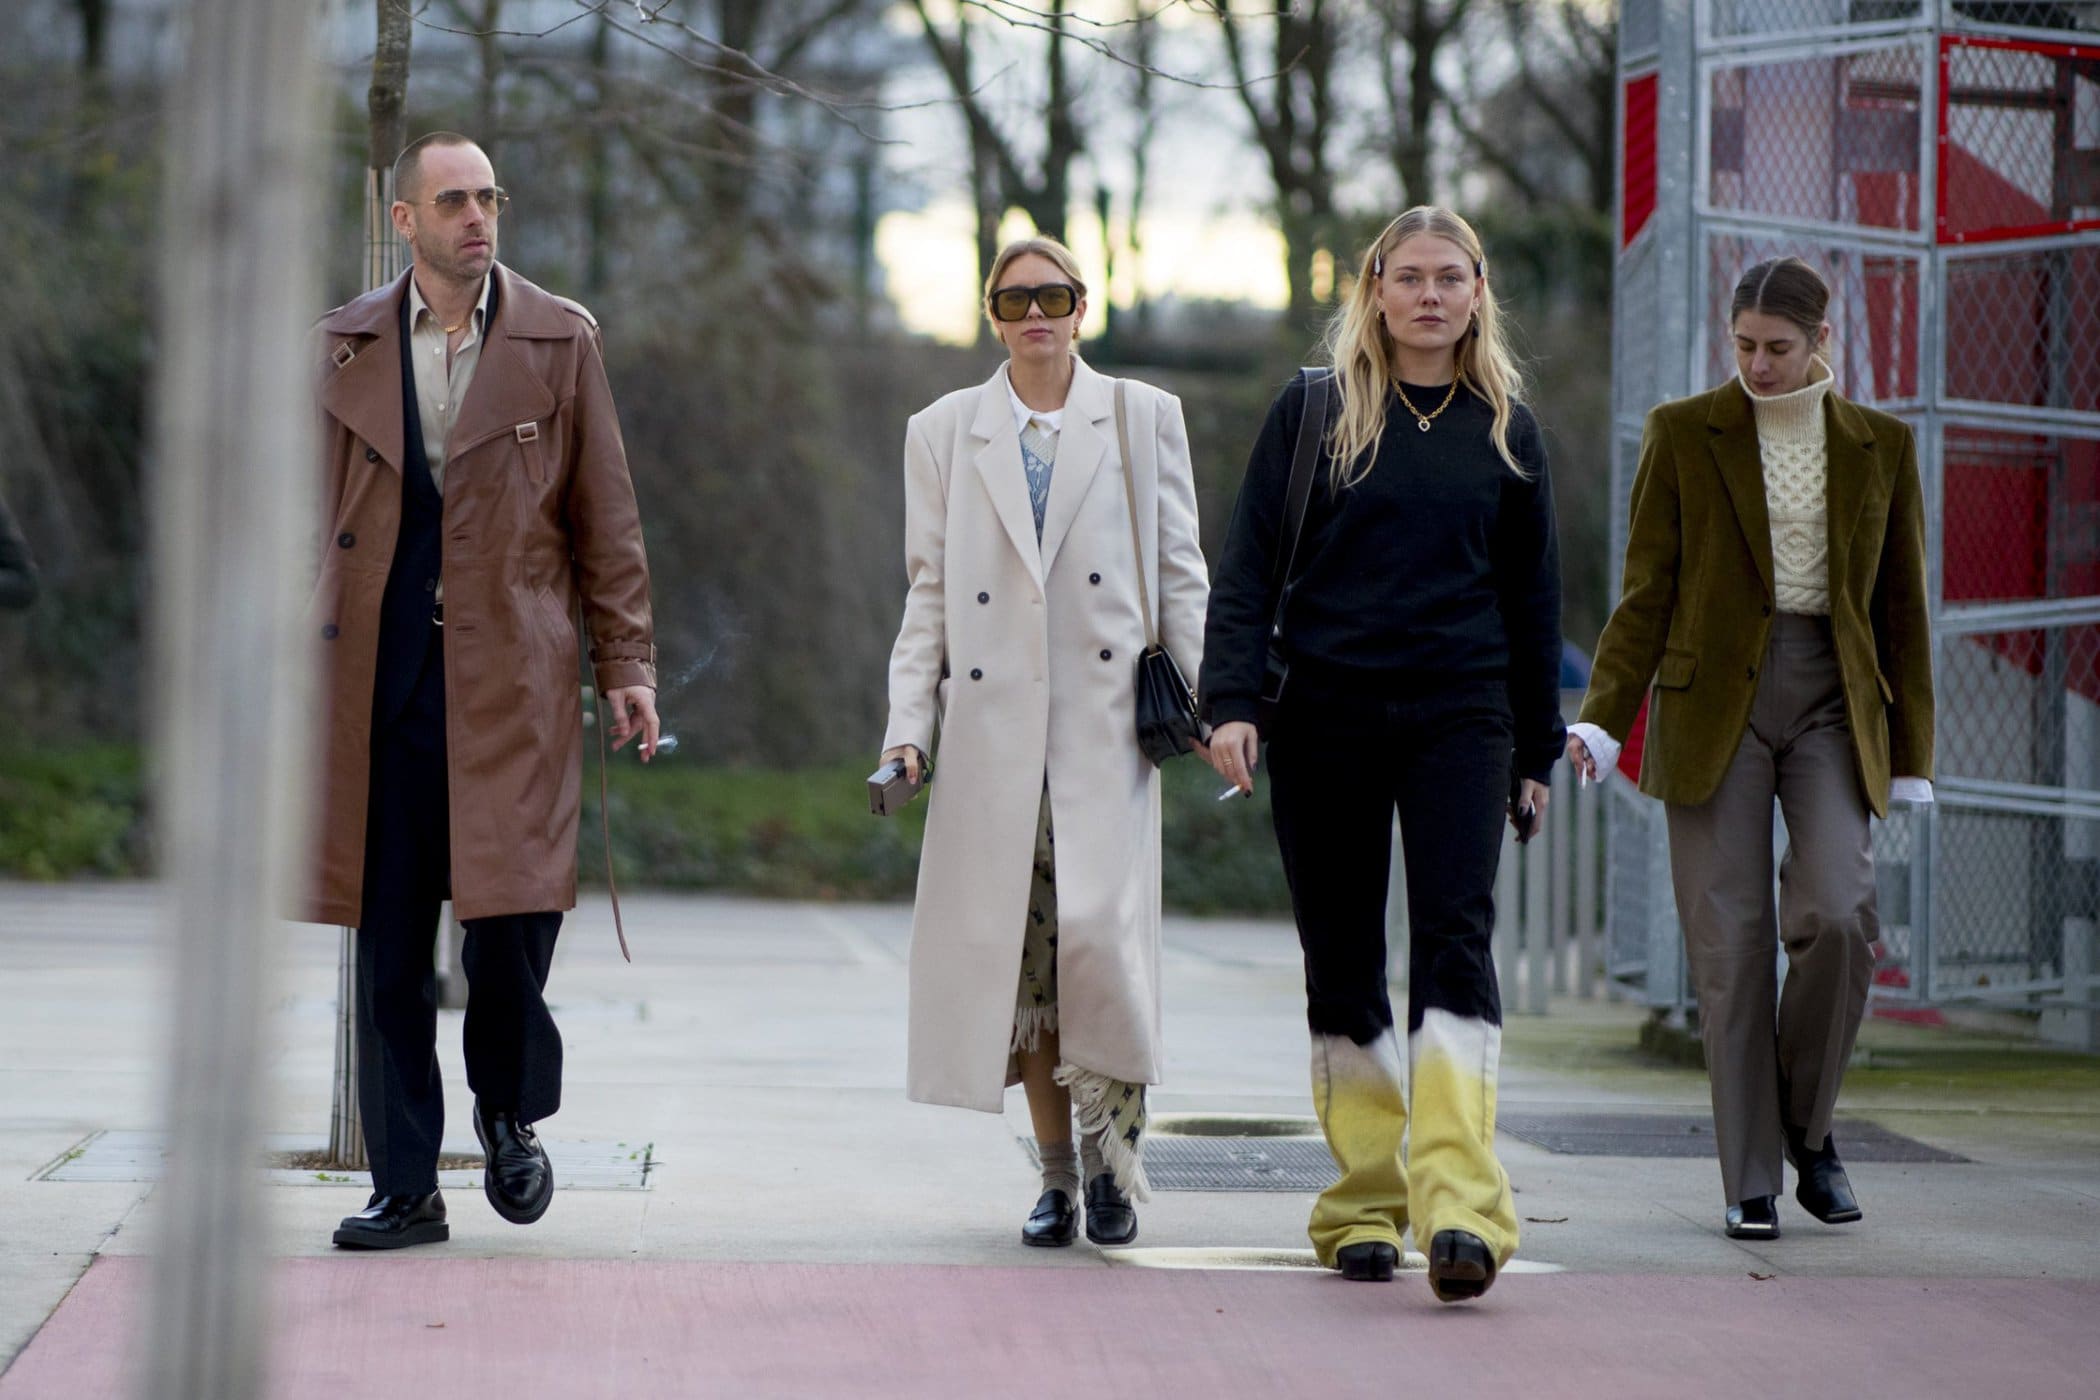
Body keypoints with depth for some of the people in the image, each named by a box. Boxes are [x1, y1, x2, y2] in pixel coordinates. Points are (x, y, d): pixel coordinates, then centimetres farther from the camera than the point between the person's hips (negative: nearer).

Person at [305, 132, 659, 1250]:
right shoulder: (342, 349, 10)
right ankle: (404, 1187, 10)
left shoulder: (560, 341, 7)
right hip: (376, 676, 2)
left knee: (513, 907, -10)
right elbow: (312, 516, 13)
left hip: (512, 674, -1)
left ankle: (508, 1112, 18)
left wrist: (627, 666, 2)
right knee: (389, 942, 3)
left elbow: (604, 519, 7)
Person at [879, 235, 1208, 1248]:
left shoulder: (1143, 419, 10)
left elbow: (1180, 575, 9)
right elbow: (928, 592, 11)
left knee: (1097, 929, -16)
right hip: (992, 728, 2)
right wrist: (909, 724, 1)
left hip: (1106, 726, -2)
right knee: (1015, 946, -1)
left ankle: (1111, 1144, 2)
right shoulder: (943, 433, 13)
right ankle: (1057, 1173, 10)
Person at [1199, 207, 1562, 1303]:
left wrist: (1537, 749, 14)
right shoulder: (1311, 411, 5)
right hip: (1324, 718, 0)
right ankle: (1364, 1203, 13)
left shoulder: (1505, 428, 10)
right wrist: (1231, 699, -10)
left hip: (1458, 718, 0)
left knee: (1454, 936, -15)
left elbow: (1532, 596, 15)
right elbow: (1246, 564, 2)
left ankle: (1460, 1206, -24)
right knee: (1342, 963, 3)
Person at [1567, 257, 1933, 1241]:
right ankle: (1750, 1180, 3)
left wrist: (1912, 758, 7)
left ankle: (1808, 1124, 7)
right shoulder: (1683, 434, 4)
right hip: (1715, 702, -1)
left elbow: (1902, 610, 11)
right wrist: (1600, 718, -10)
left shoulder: (1879, 446, 9)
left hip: (1833, 699, 1)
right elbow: (1647, 594, 2)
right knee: (1730, 940, -5)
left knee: (1837, 914, -17)